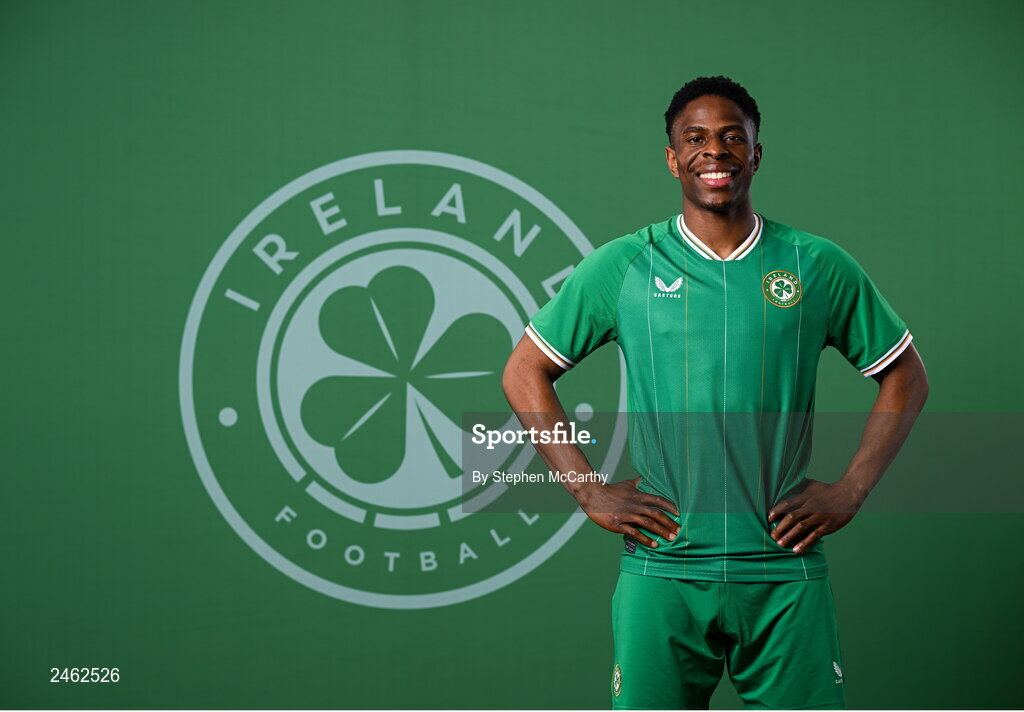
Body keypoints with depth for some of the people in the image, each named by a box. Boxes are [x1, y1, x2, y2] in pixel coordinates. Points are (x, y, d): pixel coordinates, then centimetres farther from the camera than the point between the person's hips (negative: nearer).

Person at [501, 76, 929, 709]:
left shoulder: (819, 266, 5)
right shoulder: (622, 266, 3)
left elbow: (907, 376, 14)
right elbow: (524, 374, 8)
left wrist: (851, 490, 3)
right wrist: (589, 491, -1)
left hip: (786, 572, 1)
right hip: (662, 570, 0)